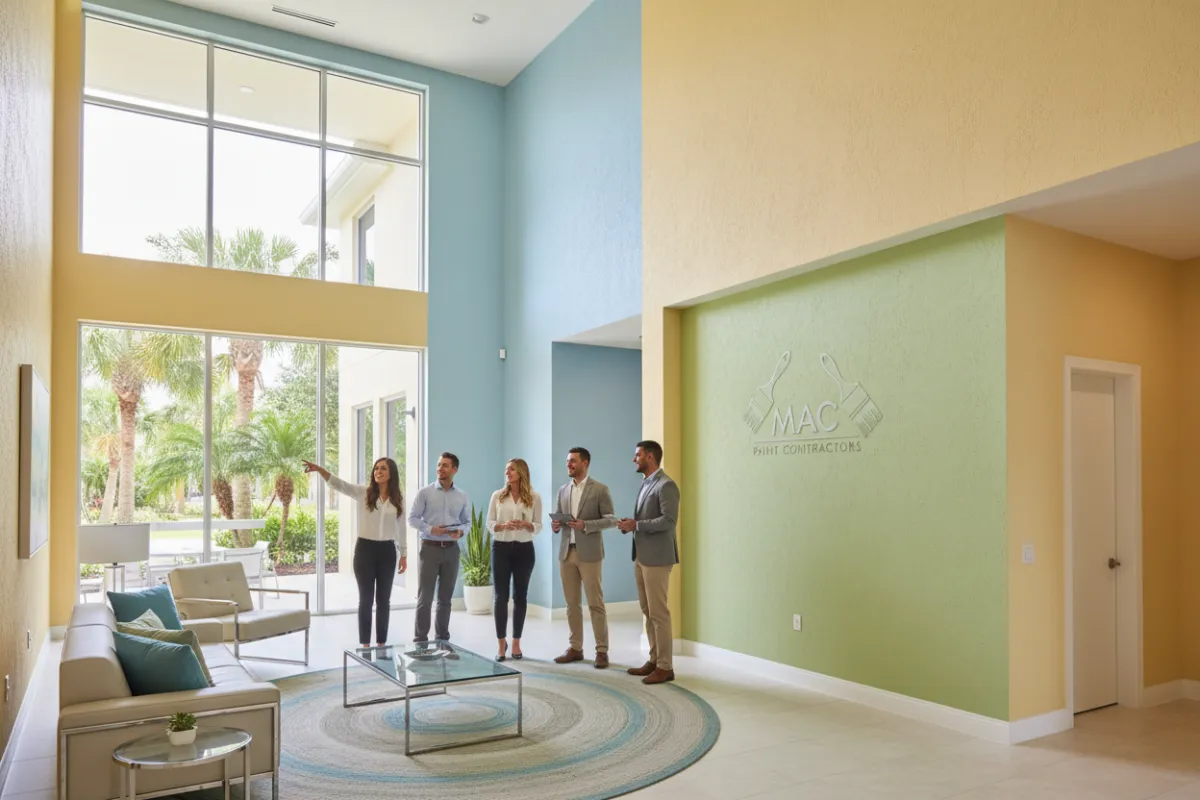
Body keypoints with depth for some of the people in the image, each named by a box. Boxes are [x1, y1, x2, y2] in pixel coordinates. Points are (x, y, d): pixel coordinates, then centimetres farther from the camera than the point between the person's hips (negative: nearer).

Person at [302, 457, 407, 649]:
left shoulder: (398, 499, 4)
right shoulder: (363, 493, -2)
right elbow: (339, 484, -17)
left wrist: (404, 554, 10)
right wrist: (320, 470, -34)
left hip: (387, 551, 2)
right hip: (365, 549, -2)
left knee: (384, 599, 8)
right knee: (366, 599, 3)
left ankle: (381, 643, 19)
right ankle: (365, 644, 13)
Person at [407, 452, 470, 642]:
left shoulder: (462, 496, 5)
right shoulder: (425, 493, -3)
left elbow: (467, 521, 11)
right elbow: (413, 518, -2)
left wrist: (461, 531, -11)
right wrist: (430, 529, -17)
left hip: (451, 549, 3)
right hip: (429, 548, -3)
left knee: (445, 597, 10)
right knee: (425, 597, -2)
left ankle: (442, 638, 20)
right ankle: (420, 639, 5)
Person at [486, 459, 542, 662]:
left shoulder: (534, 497, 1)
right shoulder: (497, 496, 3)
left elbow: (538, 526, 2)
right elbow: (489, 524, 3)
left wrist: (526, 525, -18)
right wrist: (503, 526, -16)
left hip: (524, 550, 0)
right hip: (501, 548, 0)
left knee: (520, 596, 6)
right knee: (500, 596, 0)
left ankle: (516, 643, 17)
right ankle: (501, 643, 11)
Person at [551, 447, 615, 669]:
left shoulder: (600, 489, -4)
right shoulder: (563, 490, 12)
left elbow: (610, 519, -7)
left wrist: (586, 525, -20)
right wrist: (556, 524, -6)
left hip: (589, 553, -5)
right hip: (566, 552, 5)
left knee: (595, 603, -2)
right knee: (572, 603, 10)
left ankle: (601, 651, 6)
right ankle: (575, 648, 19)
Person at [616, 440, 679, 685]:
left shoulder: (666, 485, -14)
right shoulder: (646, 484, 15)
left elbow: (669, 520, -22)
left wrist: (636, 525, -20)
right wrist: (631, 523, 2)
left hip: (657, 558, -10)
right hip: (641, 557, 10)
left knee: (659, 613, -4)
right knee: (648, 612, 14)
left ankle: (665, 667, 4)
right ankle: (654, 660, 23)